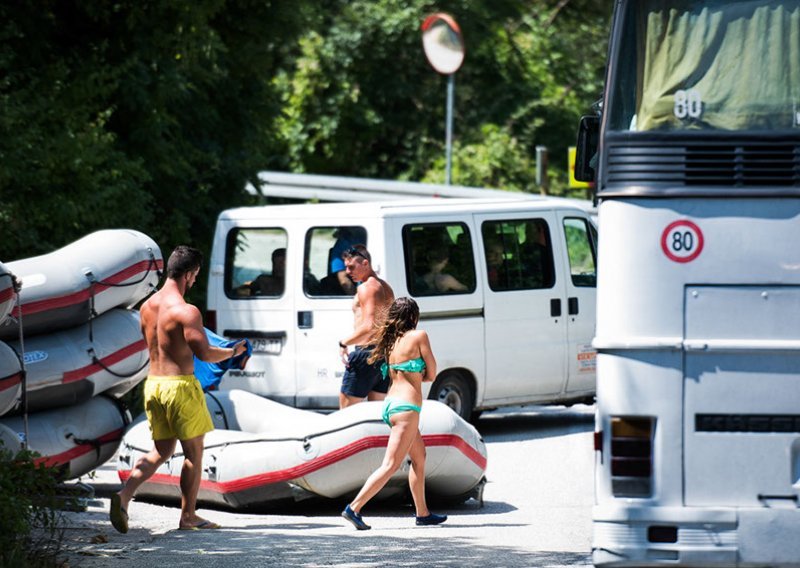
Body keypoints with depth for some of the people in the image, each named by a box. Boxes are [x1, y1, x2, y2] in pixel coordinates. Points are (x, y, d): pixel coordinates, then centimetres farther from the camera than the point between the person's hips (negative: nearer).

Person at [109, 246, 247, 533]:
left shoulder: (147, 307, 7)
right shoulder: (186, 311, -17)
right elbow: (204, 353, -20)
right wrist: (233, 352, -2)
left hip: (153, 383, 7)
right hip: (180, 385, -7)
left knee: (161, 451, 15)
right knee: (193, 452, 8)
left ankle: (124, 495, -6)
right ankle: (188, 516, 14)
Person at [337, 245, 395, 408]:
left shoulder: (366, 288, -12)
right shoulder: (385, 288, 17)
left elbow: (368, 326, -22)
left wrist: (344, 343, -15)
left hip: (366, 351, -9)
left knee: (346, 409, -5)